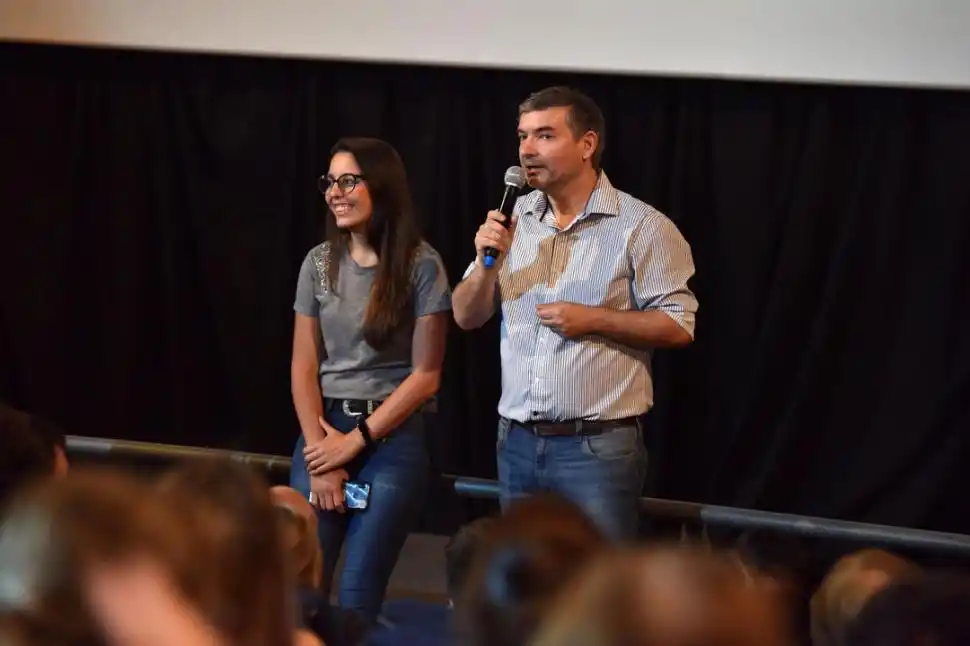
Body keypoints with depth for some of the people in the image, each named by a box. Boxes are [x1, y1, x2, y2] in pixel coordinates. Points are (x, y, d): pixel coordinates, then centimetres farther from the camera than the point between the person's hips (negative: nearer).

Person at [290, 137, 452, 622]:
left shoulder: (420, 264, -6)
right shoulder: (319, 263, 4)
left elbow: (425, 376, -7)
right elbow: (304, 367, 3)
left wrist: (355, 441, -10)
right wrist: (319, 457, -7)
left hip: (393, 435, -3)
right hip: (323, 428, 3)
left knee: (357, 594, -6)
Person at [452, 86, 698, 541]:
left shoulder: (641, 226, -7)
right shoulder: (513, 219, 8)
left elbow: (678, 326, -8)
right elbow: (466, 317, 9)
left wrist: (593, 320, -17)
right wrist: (488, 263, -9)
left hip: (598, 447, -5)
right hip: (517, 443, 5)